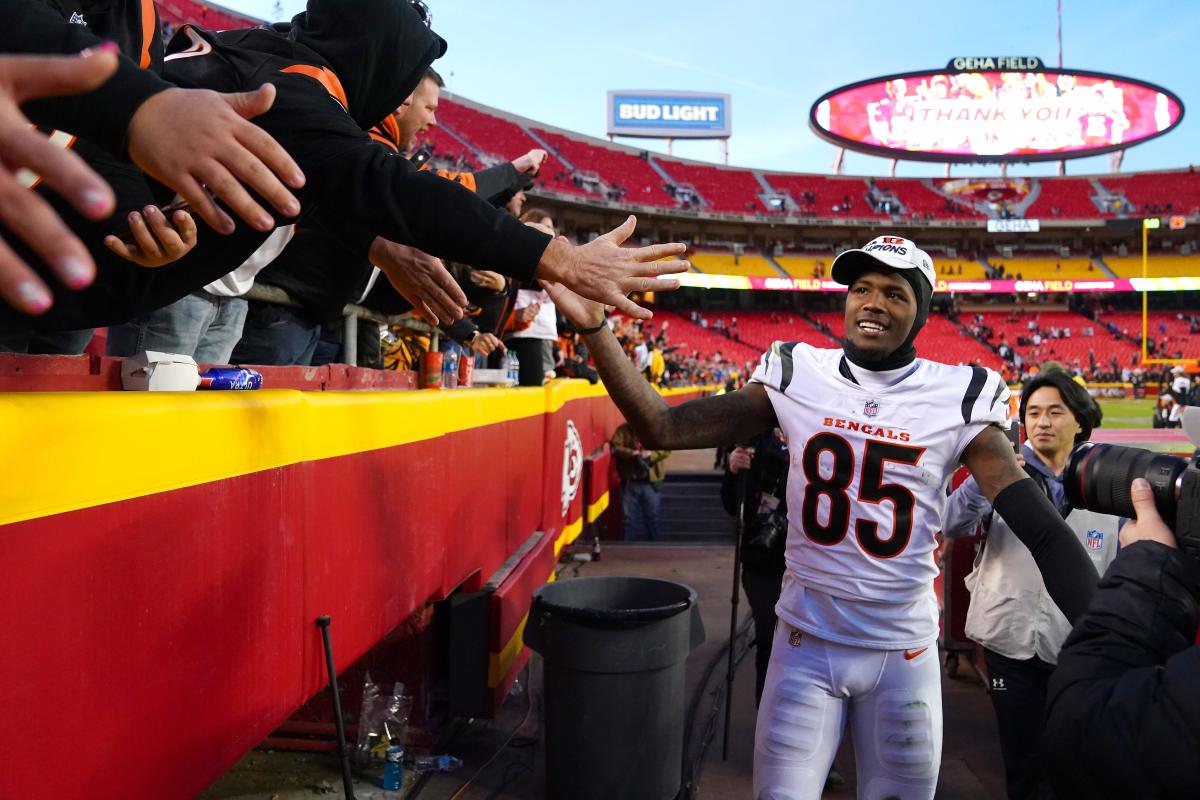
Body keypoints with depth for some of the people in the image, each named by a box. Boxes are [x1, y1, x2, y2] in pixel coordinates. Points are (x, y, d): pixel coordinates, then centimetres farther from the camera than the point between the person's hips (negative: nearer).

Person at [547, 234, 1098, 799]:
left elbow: (1038, 526, -9)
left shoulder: (957, 399, -7)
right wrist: (594, 327, -17)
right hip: (805, 642, 0)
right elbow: (661, 430, -9)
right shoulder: (797, 377, -5)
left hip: (904, 651, 0)